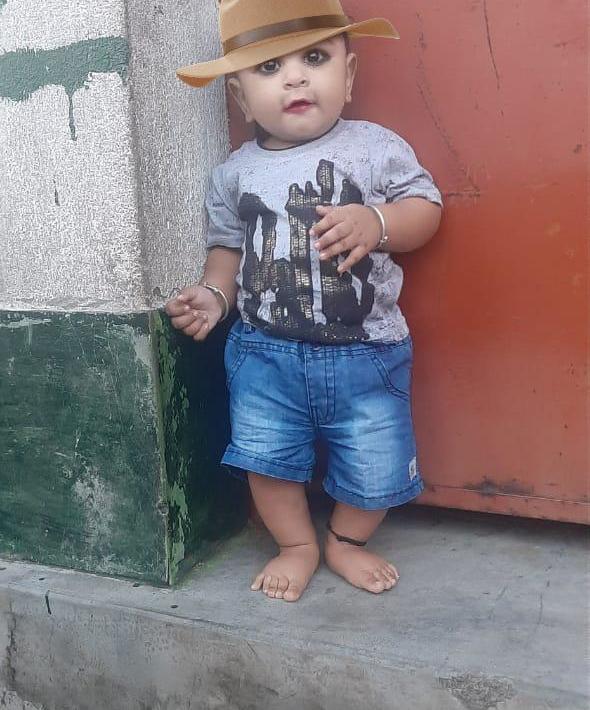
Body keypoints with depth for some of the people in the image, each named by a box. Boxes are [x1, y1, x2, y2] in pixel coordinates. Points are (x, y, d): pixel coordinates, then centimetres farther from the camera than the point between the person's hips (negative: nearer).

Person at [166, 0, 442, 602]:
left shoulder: (376, 148, -4)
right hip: (265, 351, 2)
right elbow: (227, 245, 13)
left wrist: (375, 224, -22)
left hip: (365, 352, -1)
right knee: (265, 457, 6)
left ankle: (346, 541, 36)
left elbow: (425, 208, -3)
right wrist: (215, 293, -5)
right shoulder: (235, 173, 4)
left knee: (374, 469, 6)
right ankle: (297, 545, 33)